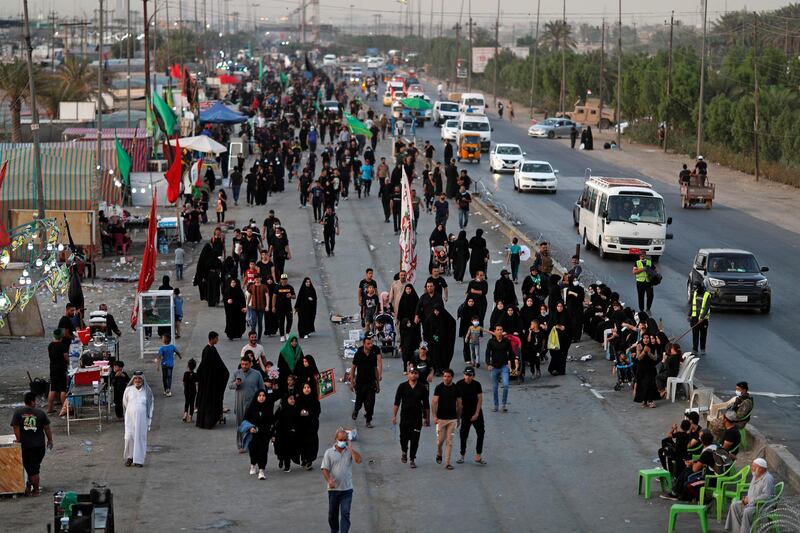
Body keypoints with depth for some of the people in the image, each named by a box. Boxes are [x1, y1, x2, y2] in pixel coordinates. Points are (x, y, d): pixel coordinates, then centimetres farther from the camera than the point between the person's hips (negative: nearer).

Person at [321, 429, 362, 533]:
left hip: (347, 489, -1)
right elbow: (325, 469, -5)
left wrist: (351, 448, -15)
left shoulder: (350, 451, 1)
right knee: (332, 513, 14)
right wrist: (329, 480, -22)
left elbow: (358, 460, -17)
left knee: (345, 514, -8)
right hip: (333, 489, 1)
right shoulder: (329, 452, 0)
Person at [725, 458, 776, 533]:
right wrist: (746, 498, 5)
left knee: (747, 511, -33)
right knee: (734, 505, -2)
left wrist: (751, 500, -23)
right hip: (751, 502, 10)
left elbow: (766, 496, -27)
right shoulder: (755, 476, 12)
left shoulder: (767, 479, -19)